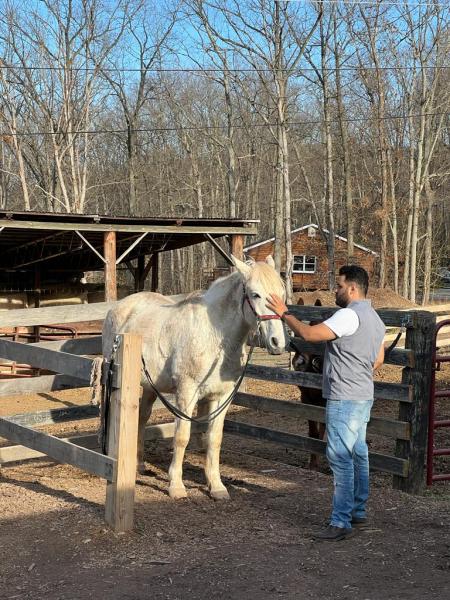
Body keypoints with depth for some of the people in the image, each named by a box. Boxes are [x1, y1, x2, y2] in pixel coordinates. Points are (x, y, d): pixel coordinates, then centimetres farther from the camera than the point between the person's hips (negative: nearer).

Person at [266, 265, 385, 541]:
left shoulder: (349, 315, -18)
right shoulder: (375, 319, 14)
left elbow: (309, 334, -23)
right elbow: (379, 360, 21)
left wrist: (285, 314, -11)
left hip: (344, 399, -10)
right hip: (364, 396, 10)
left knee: (340, 457, -9)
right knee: (358, 454, 17)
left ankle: (342, 522, -8)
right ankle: (358, 510, 27)